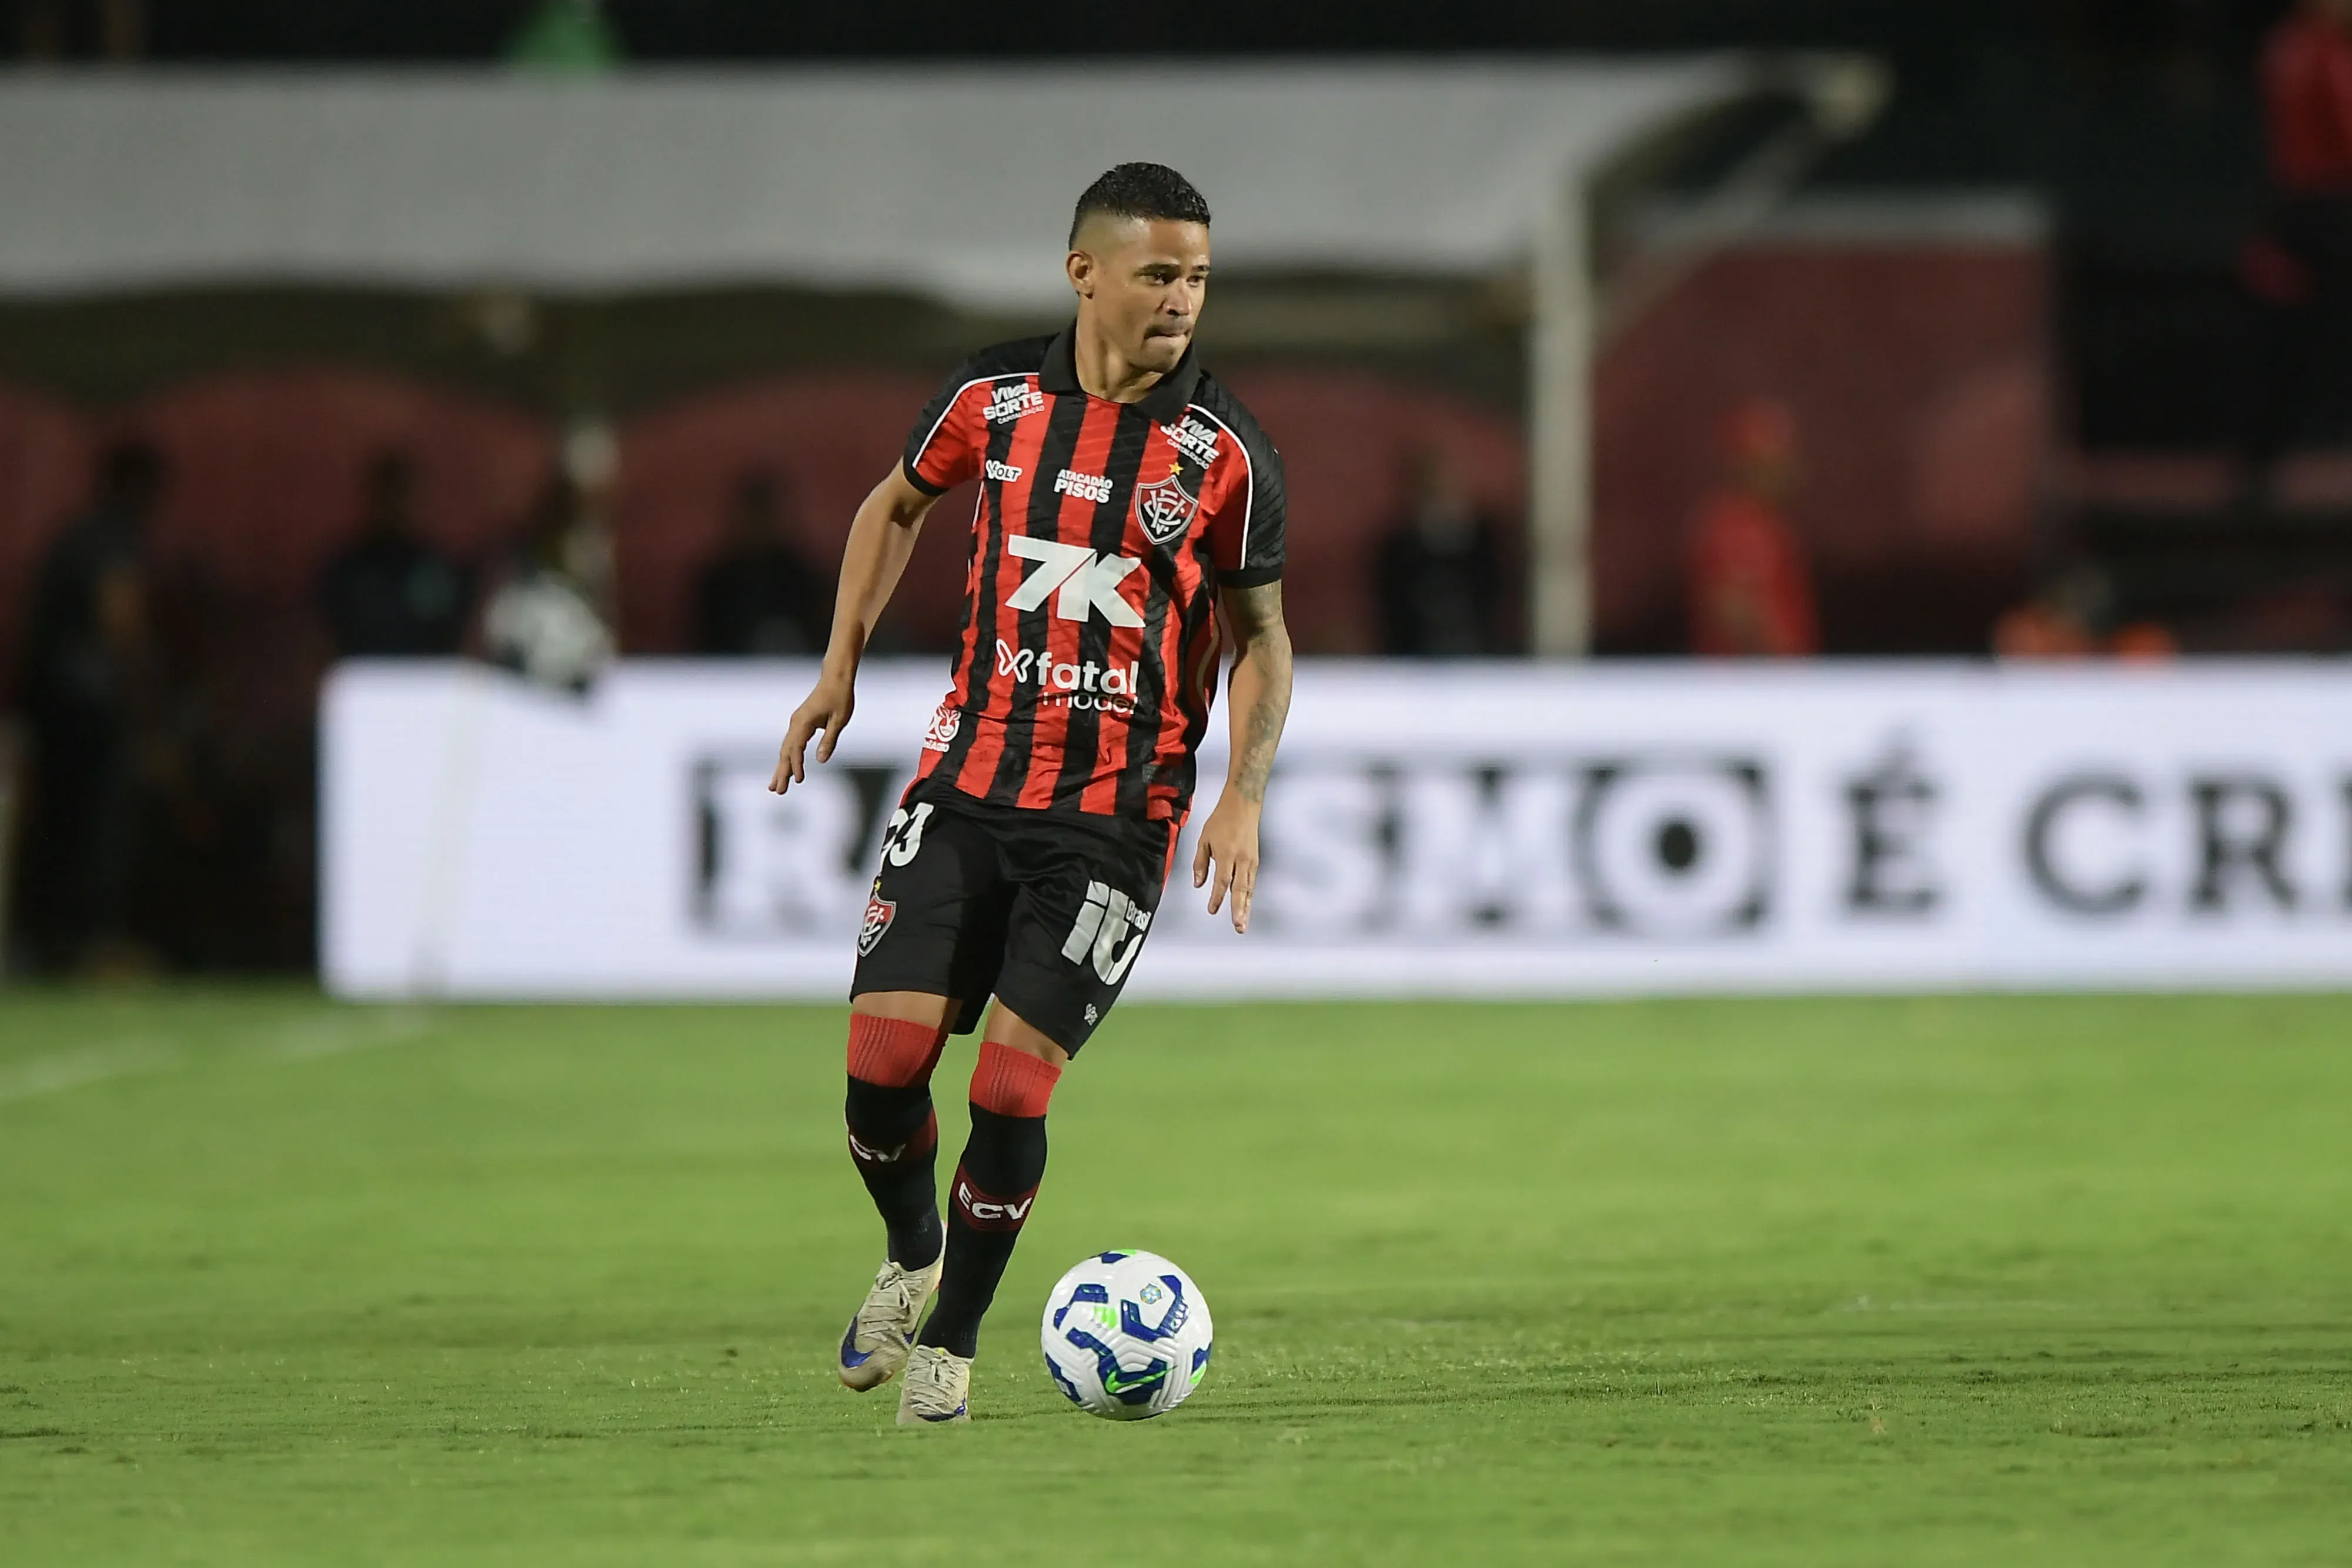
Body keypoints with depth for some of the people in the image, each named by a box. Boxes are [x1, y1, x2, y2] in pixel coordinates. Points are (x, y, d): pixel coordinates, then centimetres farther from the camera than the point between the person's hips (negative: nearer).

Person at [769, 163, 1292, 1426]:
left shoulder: (1224, 451, -5)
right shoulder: (995, 397, 0)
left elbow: (1259, 632, 5)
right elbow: (896, 504, 20)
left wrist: (1244, 794, -8)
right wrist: (842, 662, 11)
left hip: (1118, 815, -2)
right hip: (967, 786, 2)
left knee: (1012, 1086, -9)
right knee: (885, 1055, -7)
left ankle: (952, 1337, 12)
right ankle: (912, 1258, 24)